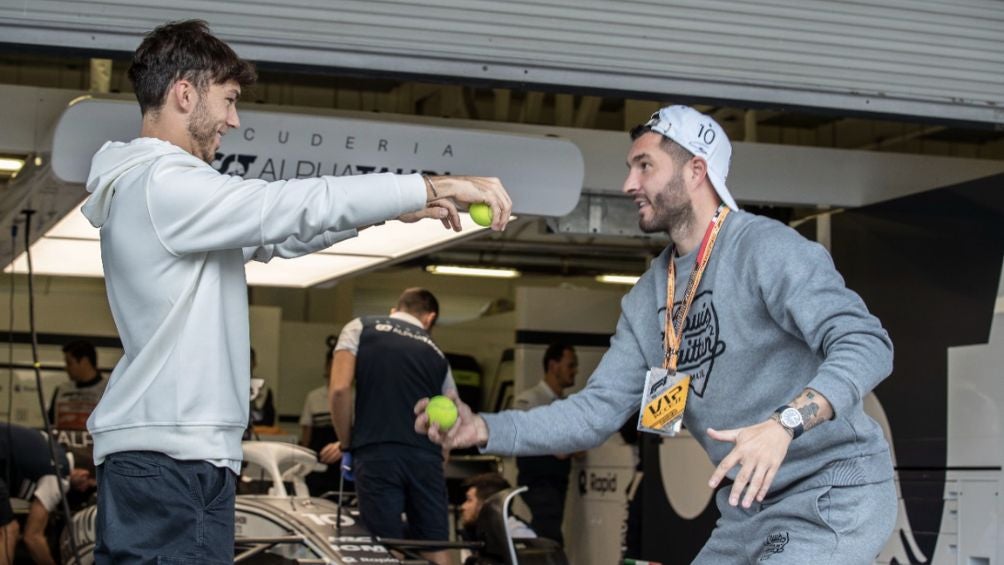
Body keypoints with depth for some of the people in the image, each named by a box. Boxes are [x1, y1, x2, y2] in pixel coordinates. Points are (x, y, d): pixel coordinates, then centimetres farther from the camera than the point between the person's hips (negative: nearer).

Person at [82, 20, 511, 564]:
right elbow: (300, 205, -16)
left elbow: (274, 233, 22)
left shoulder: (156, 185, 20)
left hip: (191, 457, 10)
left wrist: (397, 209, 16)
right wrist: (433, 186, -11)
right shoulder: (161, 184, -12)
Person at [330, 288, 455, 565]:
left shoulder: (360, 328, 13)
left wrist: (347, 447, 8)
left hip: (376, 456, -3)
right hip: (426, 457, 3)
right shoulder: (437, 355, 23)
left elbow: (340, 389, -2)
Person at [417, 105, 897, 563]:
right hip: (749, 511, 8)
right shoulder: (647, 299, 8)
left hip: (834, 495, -8)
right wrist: (485, 429, -8)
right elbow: (598, 409, 5)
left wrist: (784, 422, -43)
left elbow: (866, 344, -27)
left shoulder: (766, 248, -17)